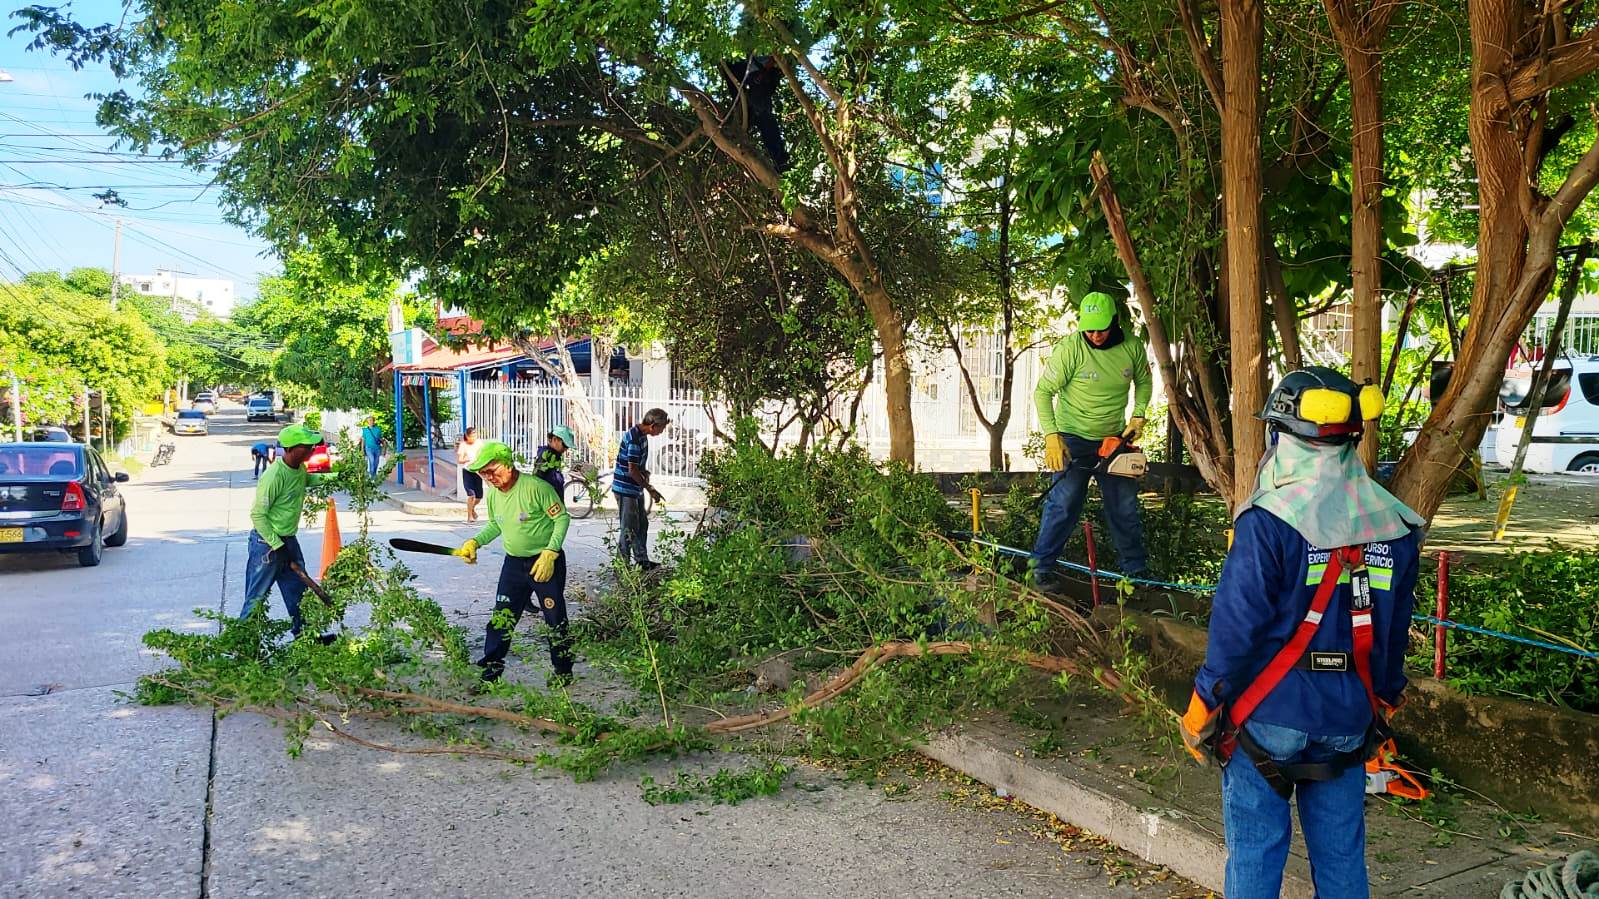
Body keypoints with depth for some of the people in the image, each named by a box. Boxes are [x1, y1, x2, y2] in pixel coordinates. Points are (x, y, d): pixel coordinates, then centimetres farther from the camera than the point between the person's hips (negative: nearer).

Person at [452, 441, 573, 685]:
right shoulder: (493, 494, 2)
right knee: (500, 619, 5)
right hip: (513, 563, 6)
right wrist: (475, 542, 2)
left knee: (555, 619, 3)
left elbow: (562, 518, -16)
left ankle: (563, 672, 19)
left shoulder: (536, 487, -20)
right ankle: (490, 672, 14)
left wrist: (549, 554, -23)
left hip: (547, 563, -6)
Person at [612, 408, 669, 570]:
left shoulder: (642, 434, 6)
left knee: (642, 525, 16)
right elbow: (632, 471, -24)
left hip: (636, 488, 10)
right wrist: (650, 489, -16)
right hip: (626, 488, -10)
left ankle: (642, 561, 27)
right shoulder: (634, 439, -24)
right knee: (629, 529, -2)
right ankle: (622, 564, 8)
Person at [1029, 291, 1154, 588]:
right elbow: (1043, 392, -16)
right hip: (1073, 439, -4)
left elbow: (1143, 381, 12)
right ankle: (1041, 566, 2)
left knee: (1125, 507, 10)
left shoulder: (1132, 346, -8)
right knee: (1064, 503, -9)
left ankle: (1136, 568, 22)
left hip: (1114, 438, 4)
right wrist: (1051, 437, -25)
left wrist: (1138, 415, -2)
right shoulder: (1070, 348, -20)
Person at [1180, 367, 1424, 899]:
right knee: (1341, 854, 16)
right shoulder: (1395, 527, 1)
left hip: (1268, 717, -5)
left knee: (1254, 852, 7)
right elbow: (1394, 634, 10)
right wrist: (1383, 704, 22)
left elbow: (1236, 628, -15)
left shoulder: (1269, 522, -17)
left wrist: (1204, 709, -5)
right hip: (1348, 725, 5)